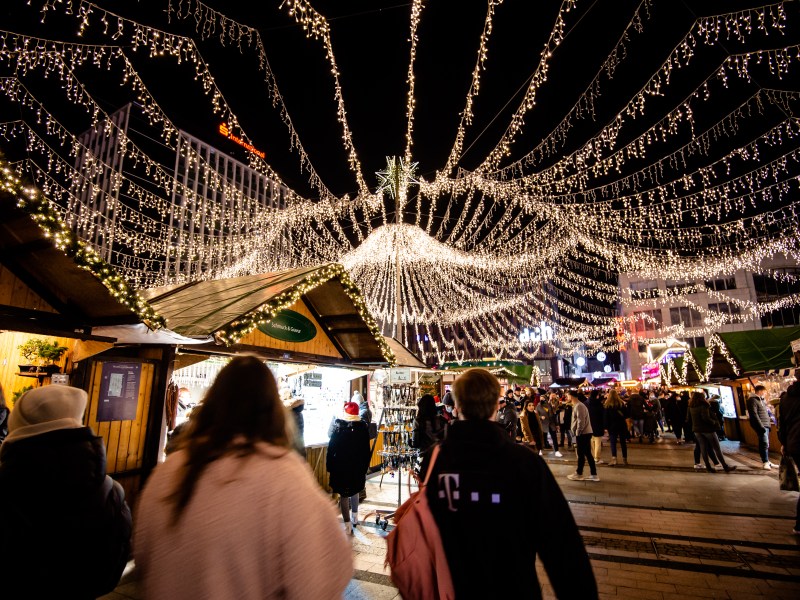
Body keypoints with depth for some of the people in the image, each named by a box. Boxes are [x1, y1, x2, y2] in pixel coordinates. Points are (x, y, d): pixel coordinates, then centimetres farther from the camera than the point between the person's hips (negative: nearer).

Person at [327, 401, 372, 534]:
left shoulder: (338, 428, -12)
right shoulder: (363, 428, -3)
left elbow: (331, 449, -9)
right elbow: (367, 450, 3)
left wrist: (329, 466, 1)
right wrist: (365, 467, 12)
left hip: (341, 467, -3)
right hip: (358, 467, 3)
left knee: (344, 494, 4)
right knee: (354, 490, 23)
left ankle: (348, 525, 2)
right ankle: (355, 517, 33)